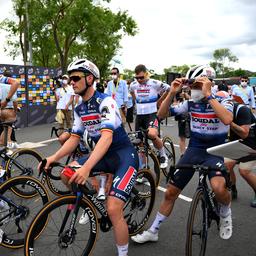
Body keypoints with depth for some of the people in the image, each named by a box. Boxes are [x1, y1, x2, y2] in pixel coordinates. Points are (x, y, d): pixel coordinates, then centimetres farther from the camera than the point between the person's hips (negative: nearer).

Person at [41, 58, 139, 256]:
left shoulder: (105, 101, -19)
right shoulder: (80, 109, 6)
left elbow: (107, 137, -31)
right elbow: (74, 138, 7)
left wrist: (86, 167, -43)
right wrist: (53, 158, -10)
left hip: (124, 154, -7)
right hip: (104, 155, 8)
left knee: (113, 210, -20)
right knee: (67, 174, -9)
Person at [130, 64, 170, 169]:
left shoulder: (155, 83, -10)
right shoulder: (133, 85, 4)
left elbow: (169, 89, 3)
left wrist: (158, 101, 7)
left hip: (152, 114, -5)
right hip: (139, 115, 5)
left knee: (152, 134, -32)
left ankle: (163, 156, -7)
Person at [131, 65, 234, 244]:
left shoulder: (223, 101, -9)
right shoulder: (190, 103, 1)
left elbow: (227, 119, -32)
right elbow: (161, 114, -2)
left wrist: (208, 95, -31)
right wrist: (172, 93, -15)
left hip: (215, 151, -3)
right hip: (193, 150, 4)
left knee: (219, 188, -33)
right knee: (170, 192, 2)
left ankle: (225, 214, 3)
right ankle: (153, 231, 21)